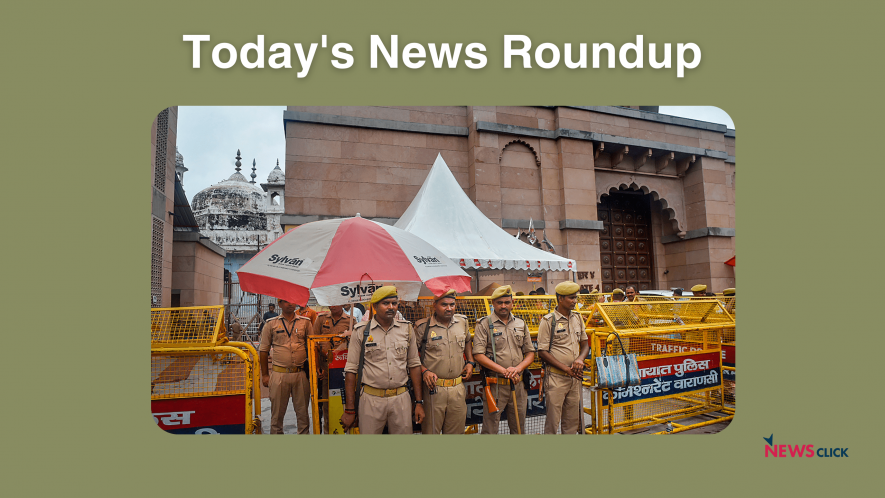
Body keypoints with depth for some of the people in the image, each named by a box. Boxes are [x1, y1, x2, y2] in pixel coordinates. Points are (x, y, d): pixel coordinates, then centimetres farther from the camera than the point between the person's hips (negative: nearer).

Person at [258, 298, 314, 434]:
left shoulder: (305, 322, 6)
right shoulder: (271, 324, 4)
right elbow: (263, 350, 7)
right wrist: (264, 374, 4)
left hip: (301, 374, 1)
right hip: (279, 374, -1)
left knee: (303, 410, 9)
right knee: (277, 411, 8)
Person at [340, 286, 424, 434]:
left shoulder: (406, 329, 5)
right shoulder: (361, 332, -2)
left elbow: (414, 365, 9)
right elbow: (351, 370, -1)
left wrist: (419, 402, 6)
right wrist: (350, 410, -2)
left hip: (401, 399, 2)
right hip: (371, 400, -2)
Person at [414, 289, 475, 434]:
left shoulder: (462, 322, 7)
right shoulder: (422, 326, -7)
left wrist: (470, 362, 14)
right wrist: (424, 371, -14)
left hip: (458, 388, 4)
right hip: (433, 388, -4)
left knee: (457, 431, 14)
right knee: (431, 431, 5)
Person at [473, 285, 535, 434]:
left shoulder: (520, 324, 11)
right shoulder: (484, 324, -4)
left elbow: (530, 352, 11)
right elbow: (478, 355, -11)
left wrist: (518, 368, -8)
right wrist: (503, 370, -18)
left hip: (518, 384, 4)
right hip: (495, 385, -4)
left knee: (519, 427, 15)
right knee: (490, 428, 3)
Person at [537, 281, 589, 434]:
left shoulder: (577, 318, 10)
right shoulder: (548, 320, -8)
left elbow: (585, 344, 17)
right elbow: (542, 351, -10)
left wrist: (580, 359, -5)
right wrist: (566, 368, -14)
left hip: (575, 378, 6)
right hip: (556, 377, -5)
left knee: (573, 421, 13)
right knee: (553, 421, 0)